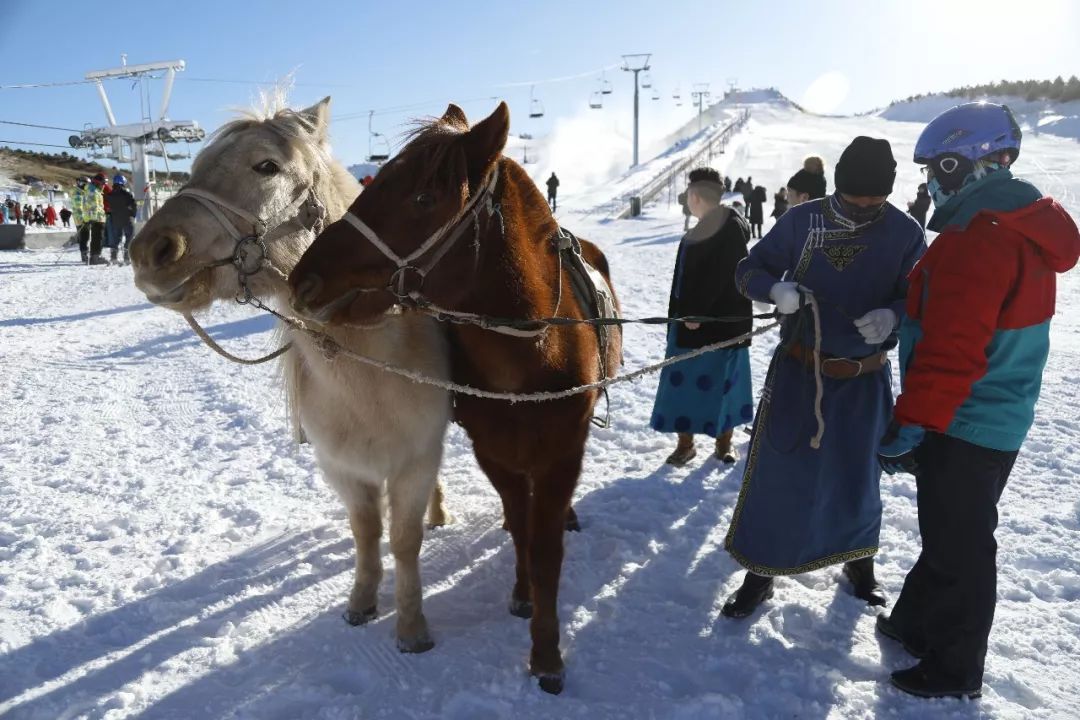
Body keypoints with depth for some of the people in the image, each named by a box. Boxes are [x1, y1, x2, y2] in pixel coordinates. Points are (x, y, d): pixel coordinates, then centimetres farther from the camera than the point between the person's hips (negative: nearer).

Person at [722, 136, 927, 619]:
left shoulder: (905, 233, -7)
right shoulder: (801, 220, -8)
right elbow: (749, 270, -3)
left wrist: (892, 315, -25)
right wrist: (776, 290, -25)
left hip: (864, 377, 1)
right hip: (797, 368, 0)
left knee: (857, 473, 15)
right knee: (775, 471, 2)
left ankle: (858, 561, 40)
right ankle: (760, 572, 19)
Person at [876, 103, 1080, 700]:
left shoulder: (977, 239, -23)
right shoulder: (1022, 228, 9)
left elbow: (951, 353, -28)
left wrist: (909, 426, -25)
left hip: (963, 426, -10)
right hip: (997, 418, 10)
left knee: (958, 546, 5)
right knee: (949, 534, 22)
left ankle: (954, 669, 22)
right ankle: (918, 625, 40)